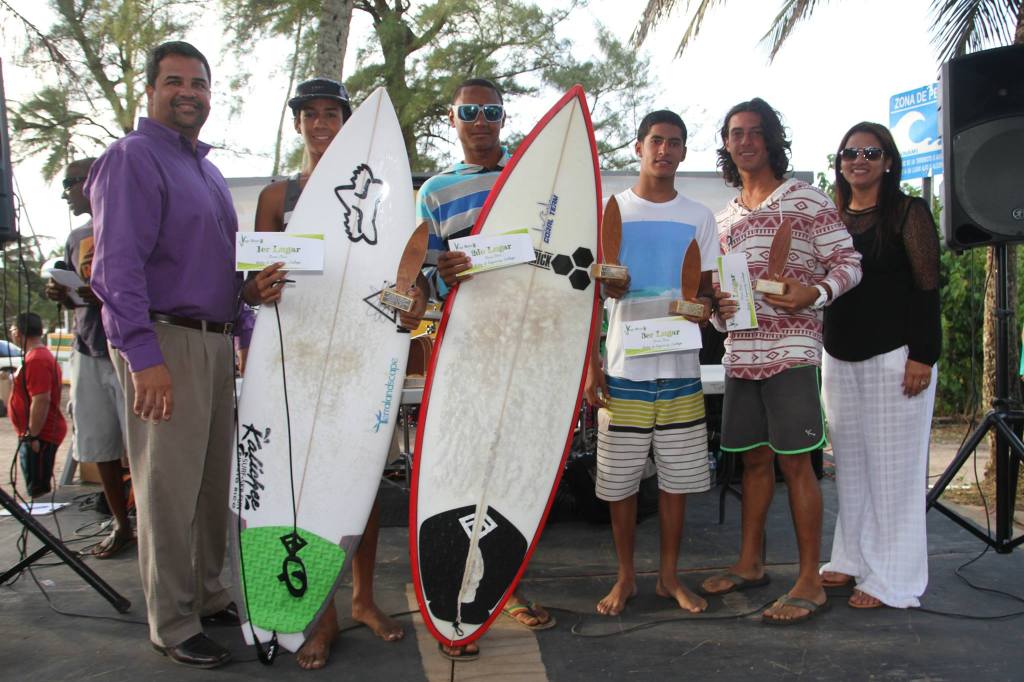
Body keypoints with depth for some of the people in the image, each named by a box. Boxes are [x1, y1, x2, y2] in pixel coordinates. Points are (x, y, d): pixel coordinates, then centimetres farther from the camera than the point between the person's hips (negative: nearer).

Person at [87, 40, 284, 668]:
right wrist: (144, 356, -23)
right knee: (168, 487, -2)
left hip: (217, 342, 9)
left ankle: (208, 594, 29)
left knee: (214, 480, 15)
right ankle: (172, 625, 10)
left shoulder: (207, 168, 20)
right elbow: (118, 266, -16)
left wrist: (250, 289, 9)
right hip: (165, 342, -8)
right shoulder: (132, 158, -7)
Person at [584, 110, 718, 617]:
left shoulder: (698, 217, 10)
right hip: (624, 368, -1)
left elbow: (705, 290, 14)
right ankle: (625, 577, 20)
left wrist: (702, 308, -11)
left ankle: (669, 576, 22)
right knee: (619, 480, 3)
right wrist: (591, 365, -4)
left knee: (677, 478, 7)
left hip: (681, 368, 2)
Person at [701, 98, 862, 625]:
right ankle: (749, 564, 24)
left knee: (794, 463, -5)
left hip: (790, 350, -6)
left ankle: (810, 584, 3)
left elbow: (848, 262, -3)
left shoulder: (806, 200, 0)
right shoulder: (724, 218, 18)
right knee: (754, 459, 13)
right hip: (740, 353, 6)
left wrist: (814, 293, -22)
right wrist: (715, 308, 3)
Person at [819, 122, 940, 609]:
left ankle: (893, 581, 9)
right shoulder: (833, 219, 12)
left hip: (895, 357, -5)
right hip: (840, 358, 6)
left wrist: (923, 356, -15)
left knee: (893, 466, -1)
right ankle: (852, 560, 24)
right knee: (850, 465, 11)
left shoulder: (908, 212, -3)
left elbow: (927, 288, -8)